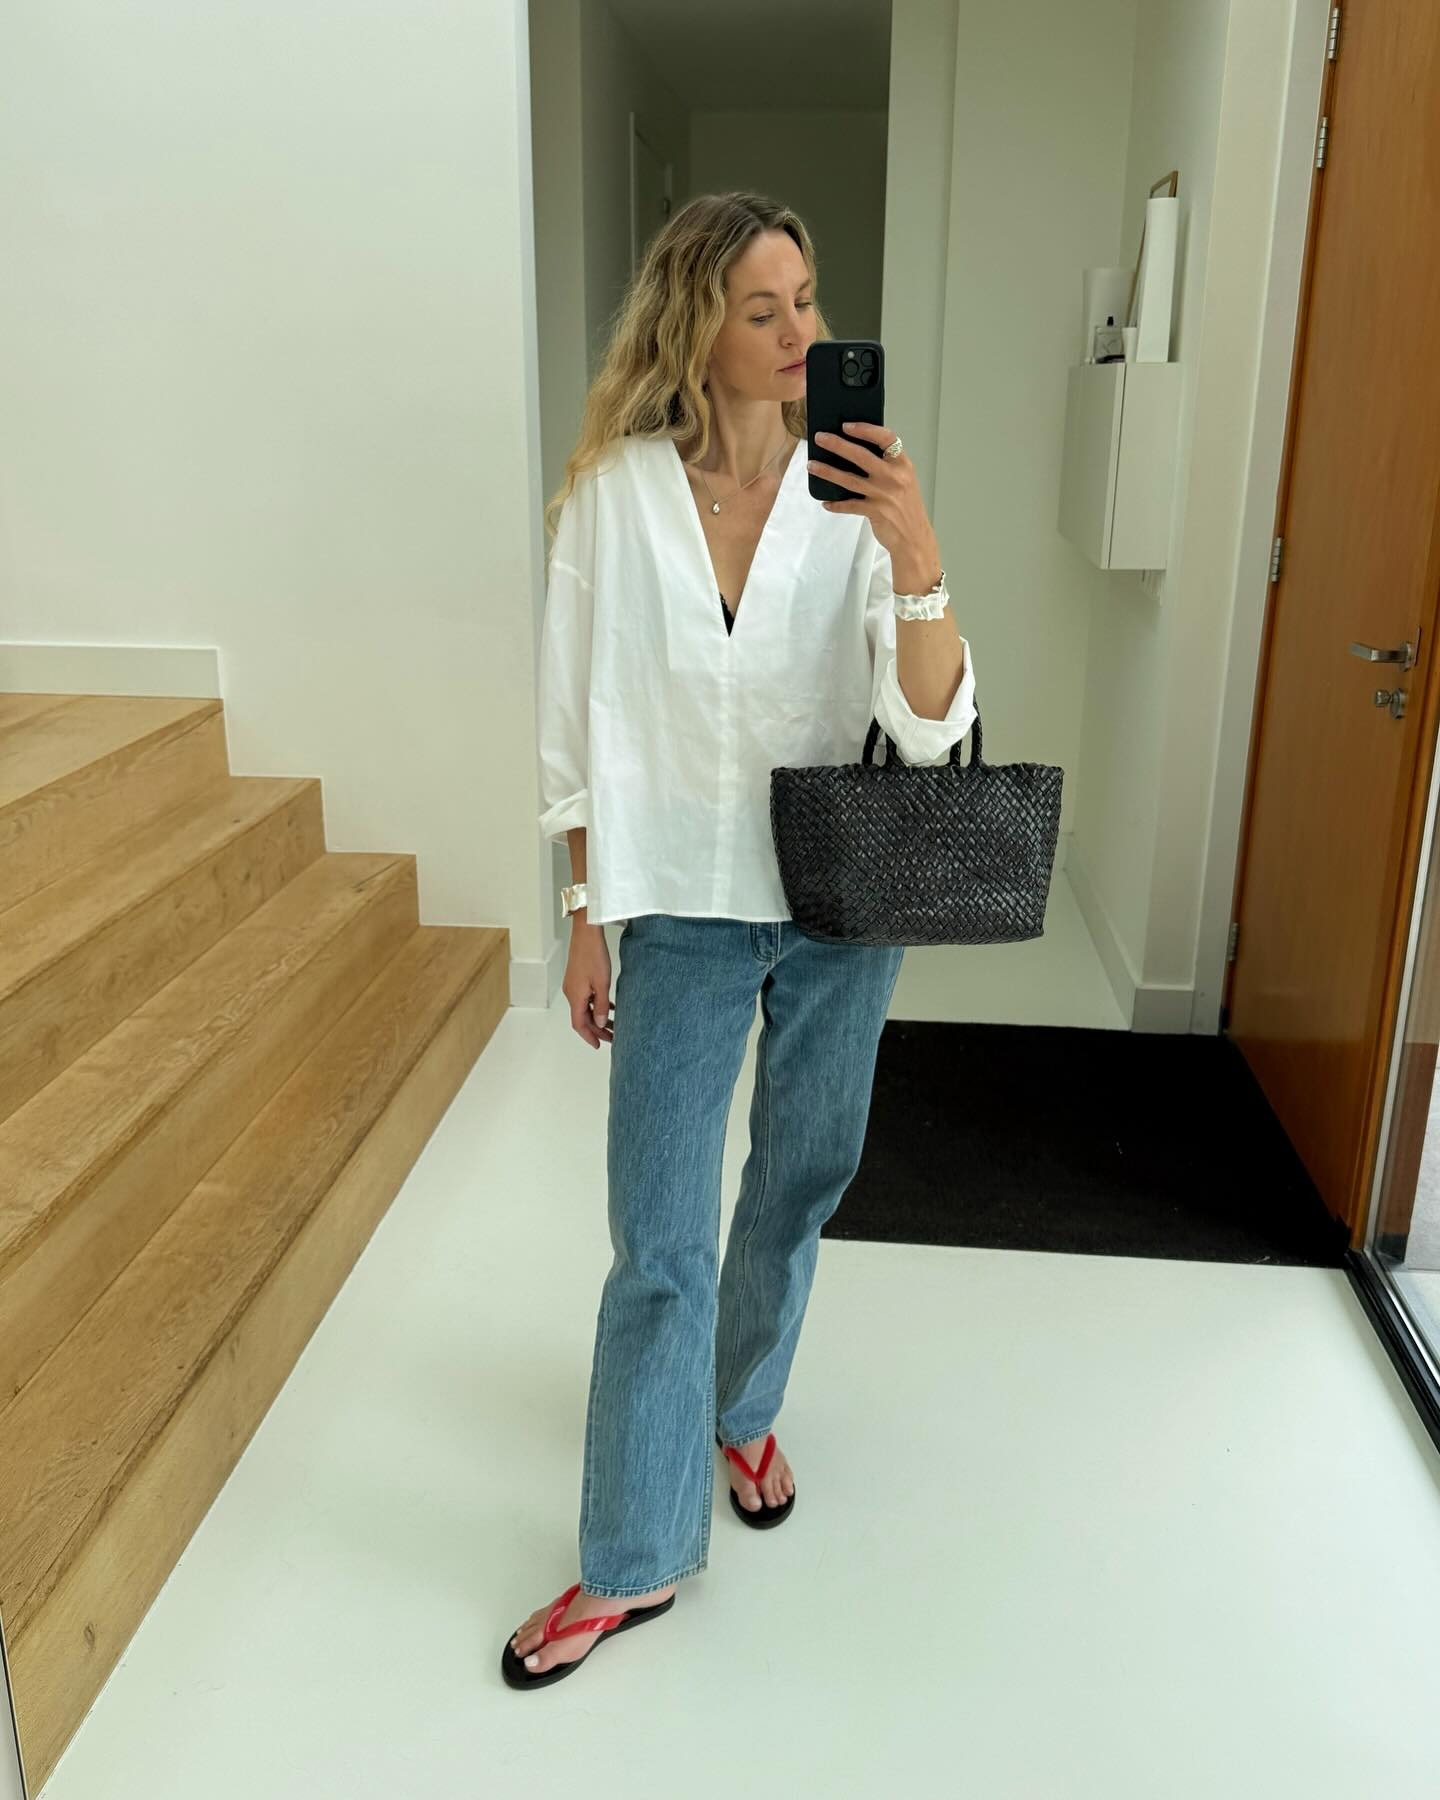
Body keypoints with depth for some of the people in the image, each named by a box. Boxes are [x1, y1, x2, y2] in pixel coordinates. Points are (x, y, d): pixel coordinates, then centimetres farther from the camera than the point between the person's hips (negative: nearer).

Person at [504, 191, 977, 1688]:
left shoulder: (855, 495, -6)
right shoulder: (615, 492, -8)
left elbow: (932, 730, -12)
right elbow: (577, 725, -2)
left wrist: (917, 557, -27)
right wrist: (589, 915, 1)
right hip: (683, 913, -2)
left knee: (798, 1187, 18)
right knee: (661, 1246, 2)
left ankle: (740, 1409, 46)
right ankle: (634, 1560, 21)